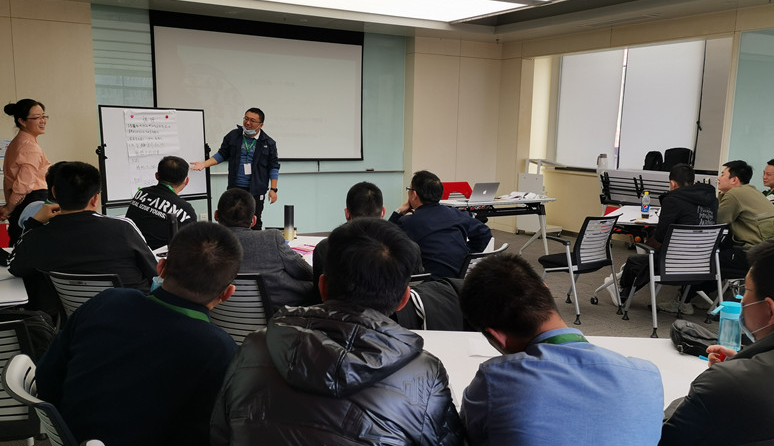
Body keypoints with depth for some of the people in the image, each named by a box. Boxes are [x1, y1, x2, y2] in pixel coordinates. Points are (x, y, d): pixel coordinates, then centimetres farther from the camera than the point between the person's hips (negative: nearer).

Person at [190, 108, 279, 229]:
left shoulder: (268, 143, 0)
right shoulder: (233, 136, 5)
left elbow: (274, 167, 3)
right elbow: (222, 154, 13)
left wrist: (273, 189, -2)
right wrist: (204, 164, 2)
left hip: (256, 190, -2)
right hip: (235, 187, 2)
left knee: (255, 223, 3)